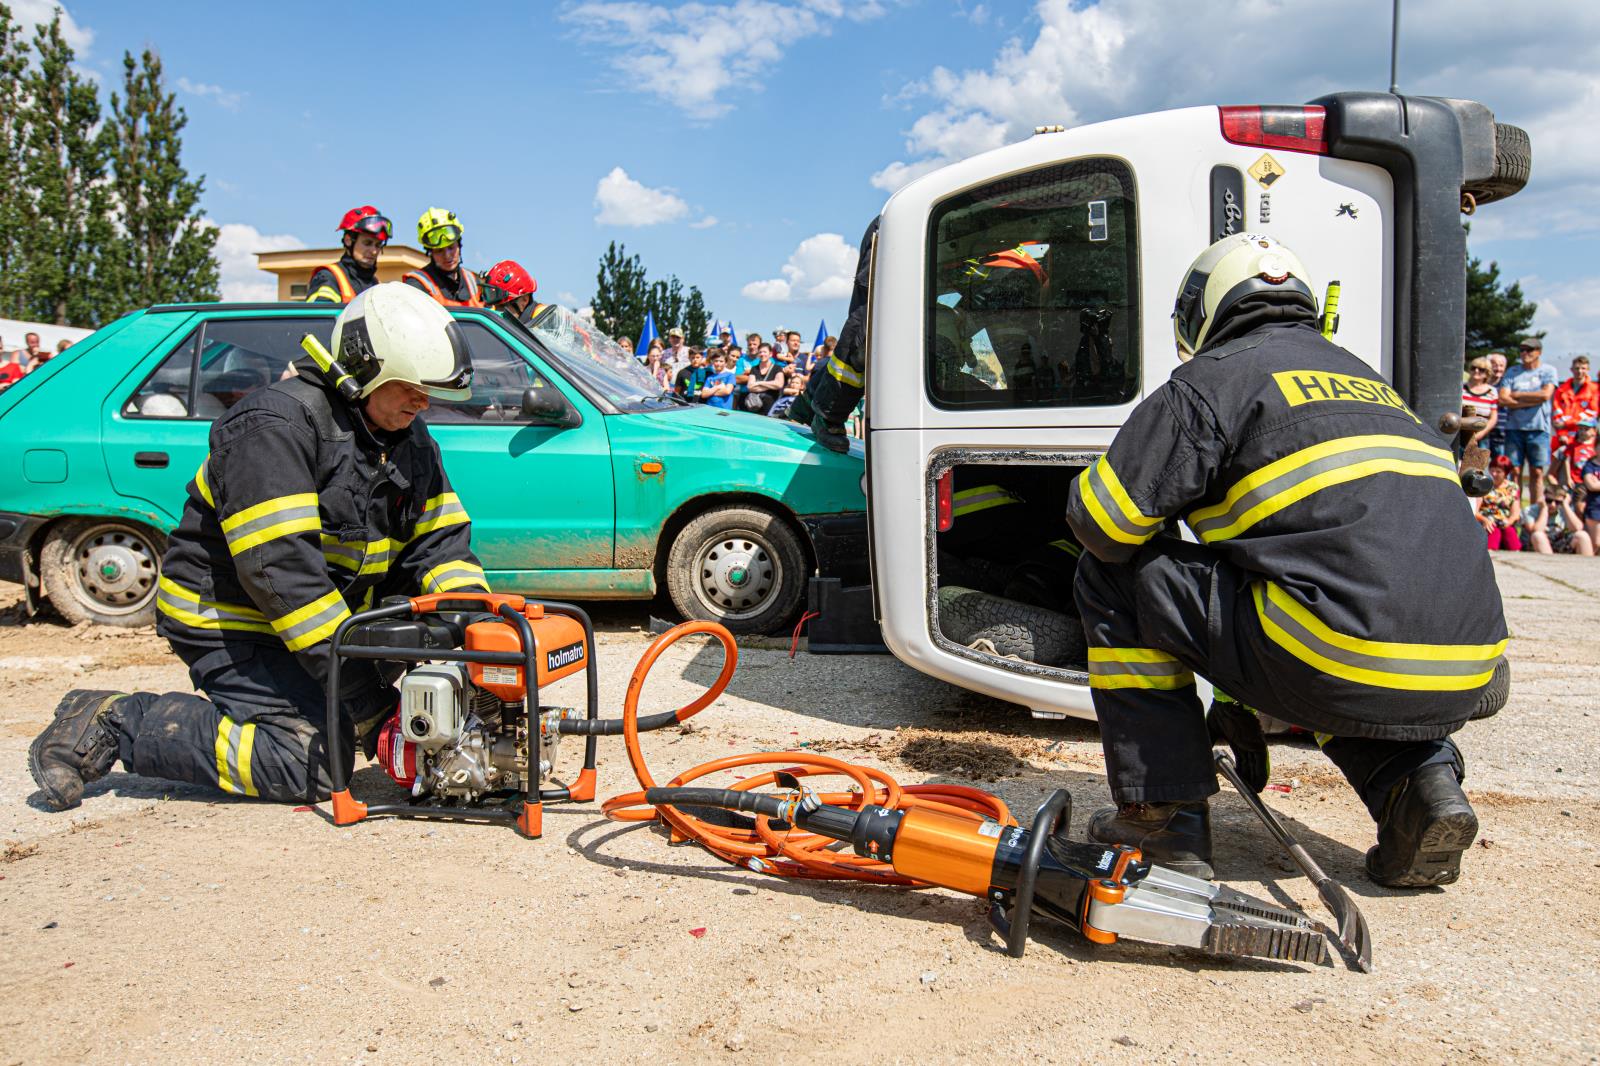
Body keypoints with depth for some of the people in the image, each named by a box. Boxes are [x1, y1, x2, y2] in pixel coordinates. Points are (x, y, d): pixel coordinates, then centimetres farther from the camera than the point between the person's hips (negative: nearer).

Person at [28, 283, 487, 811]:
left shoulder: (412, 442, 3)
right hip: (226, 621, -9)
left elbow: (440, 542, 1)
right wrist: (353, 672, -31)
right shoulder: (274, 425, -23)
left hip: (332, 615, 9)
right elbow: (279, 564, -30)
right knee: (309, 760, -19)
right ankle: (112, 723, -5)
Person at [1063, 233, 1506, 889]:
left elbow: (1101, 521, -3)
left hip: (1342, 675, -8)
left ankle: (1164, 815, 8)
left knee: (1112, 573, 6)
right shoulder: (1366, 381, 28)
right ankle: (1419, 776, 14)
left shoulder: (1214, 377, 3)